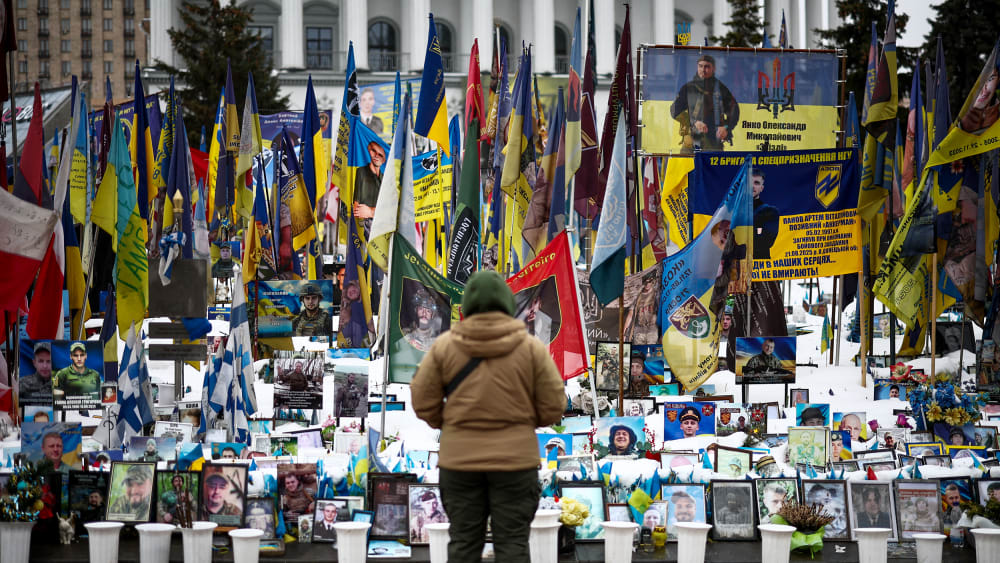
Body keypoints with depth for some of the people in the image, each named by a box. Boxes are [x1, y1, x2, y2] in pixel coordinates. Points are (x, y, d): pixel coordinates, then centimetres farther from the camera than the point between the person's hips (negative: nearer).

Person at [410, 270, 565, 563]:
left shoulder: (444, 345, -2)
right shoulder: (531, 347, -3)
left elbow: (423, 402, 0)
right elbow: (553, 406, -2)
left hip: (459, 460, 1)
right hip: (514, 460, -1)